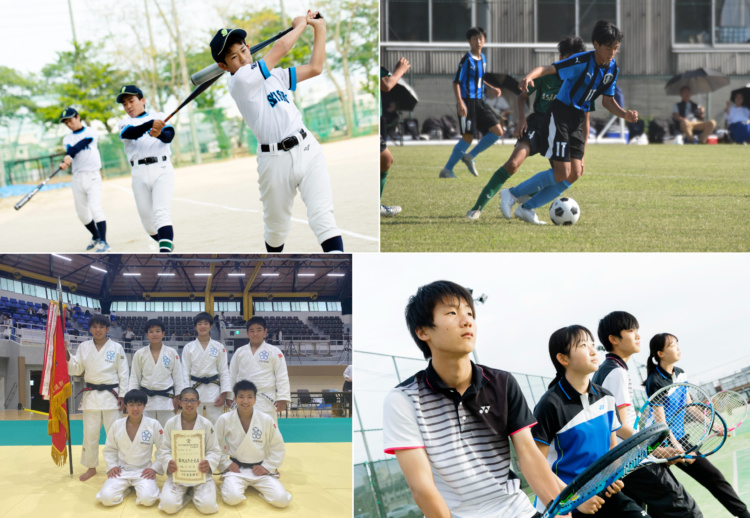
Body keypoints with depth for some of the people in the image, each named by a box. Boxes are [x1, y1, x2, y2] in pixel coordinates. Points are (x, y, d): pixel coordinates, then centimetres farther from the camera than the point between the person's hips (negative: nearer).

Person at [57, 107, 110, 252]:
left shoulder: (91, 132, 0)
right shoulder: (67, 139, 10)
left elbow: (82, 144, -19)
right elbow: (70, 151, -10)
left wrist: (69, 155, -36)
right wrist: (65, 162, -33)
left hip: (93, 176, -5)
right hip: (77, 178, 5)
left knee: (95, 208, -17)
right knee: (82, 213, 9)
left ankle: (103, 242, -18)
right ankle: (96, 237, 30)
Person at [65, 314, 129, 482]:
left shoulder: (116, 348, -1)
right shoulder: (84, 347, 6)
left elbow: (123, 374, 0)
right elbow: (75, 369, 6)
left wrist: (122, 396, -6)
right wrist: (66, 354, -11)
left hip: (111, 395, -2)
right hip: (91, 395, 3)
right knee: (90, 433, 5)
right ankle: (91, 467, 19)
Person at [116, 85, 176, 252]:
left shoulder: (159, 117, 12)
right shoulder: (124, 123, 12)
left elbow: (169, 136, -7)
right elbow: (131, 133, -13)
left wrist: (159, 134, -32)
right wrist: (151, 124, -32)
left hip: (162, 169, -3)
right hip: (140, 174, 3)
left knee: (161, 213, -20)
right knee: (147, 220, 5)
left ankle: (165, 252, -35)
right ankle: (166, 243, 28)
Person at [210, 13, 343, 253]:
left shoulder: (274, 75, 18)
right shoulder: (239, 81, -6)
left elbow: (314, 68, 19)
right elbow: (280, 48, -8)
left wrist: (319, 28, 15)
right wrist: (300, 24, 9)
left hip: (307, 149, 4)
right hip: (275, 159, -4)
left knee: (322, 215, -13)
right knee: (276, 226, 10)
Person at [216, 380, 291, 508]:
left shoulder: (267, 421, -5)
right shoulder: (224, 420, -6)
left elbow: (278, 448, 4)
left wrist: (267, 467, -4)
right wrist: (226, 464, -4)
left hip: (260, 469, 1)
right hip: (236, 469, -1)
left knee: (281, 500, -19)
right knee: (232, 497, -32)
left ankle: (257, 487, 12)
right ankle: (228, 485, 7)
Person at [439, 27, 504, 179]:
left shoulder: (483, 58, 14)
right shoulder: (466, 60, -10)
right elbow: (456, 82, -13)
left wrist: (492, 88, 13)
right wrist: (459, 102, -24)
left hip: (479, 102, 8)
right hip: (468, 102, -8)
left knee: (498, 131, -1)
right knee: (468, 137, -10)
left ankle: (470, 156, 9)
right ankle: (447, 170, 1)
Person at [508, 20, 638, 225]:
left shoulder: (613, 69, 2)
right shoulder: (581, 62, -20)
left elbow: (607, 101, 11)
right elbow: (548, 68, -28)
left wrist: (625, 114, -7)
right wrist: (529, 76, -49)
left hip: (578, 119, 8)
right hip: (560, 114, -8)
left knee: (574, 175, -1)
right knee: (561, 174, -14)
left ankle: (527, 208, 8)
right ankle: (513, 194, 3)